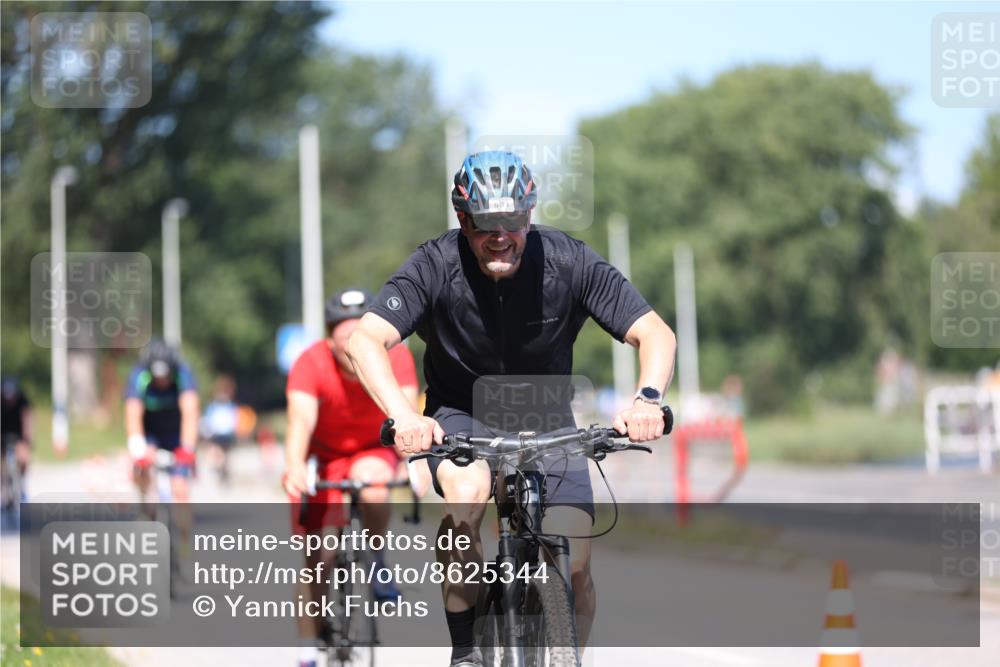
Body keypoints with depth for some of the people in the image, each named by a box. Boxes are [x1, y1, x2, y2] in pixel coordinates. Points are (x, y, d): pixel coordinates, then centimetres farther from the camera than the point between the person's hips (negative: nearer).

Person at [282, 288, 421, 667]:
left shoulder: (395, 358, -24)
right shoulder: (311, 363, -27)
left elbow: (406, 415, -35)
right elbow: (301, 420, -40)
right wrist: (294, 467, -58)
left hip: (373, 451, 1)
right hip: (324, 457, -1)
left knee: (372, 483, -35)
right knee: (316, 558, -7)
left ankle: (376, 560, -7)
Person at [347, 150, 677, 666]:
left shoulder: (568, 262, -19)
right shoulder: (435, 267, -21)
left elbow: (655, 334, -20)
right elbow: (365, 340, -31)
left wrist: (646, 399, -41)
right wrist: (403, 417, -50)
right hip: (461, 417, -1)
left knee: (574, 568, -14)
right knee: (466, 494, -34)